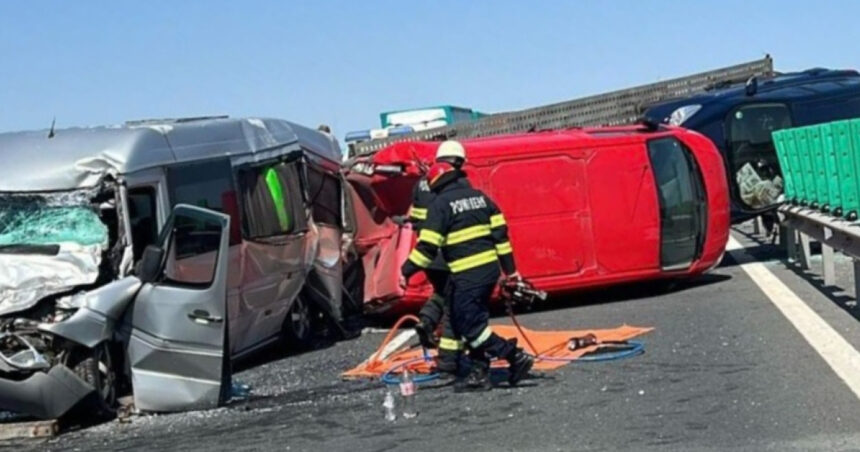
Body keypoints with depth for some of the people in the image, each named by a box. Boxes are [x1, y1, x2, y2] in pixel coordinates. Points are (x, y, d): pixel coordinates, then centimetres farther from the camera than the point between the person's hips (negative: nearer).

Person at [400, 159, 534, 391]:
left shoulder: (441, 204, -7)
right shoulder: (480, 197, 13)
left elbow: (428, 244, -12)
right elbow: (500, 232, 10)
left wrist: (407, 270, -3)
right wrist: (510, 268, 14)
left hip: (467, 276, -8)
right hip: (490, 269, 8)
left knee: (469, 324, -3)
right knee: (474, 320, 15)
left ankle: (516, 356, -8)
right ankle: (479, 373, 13)